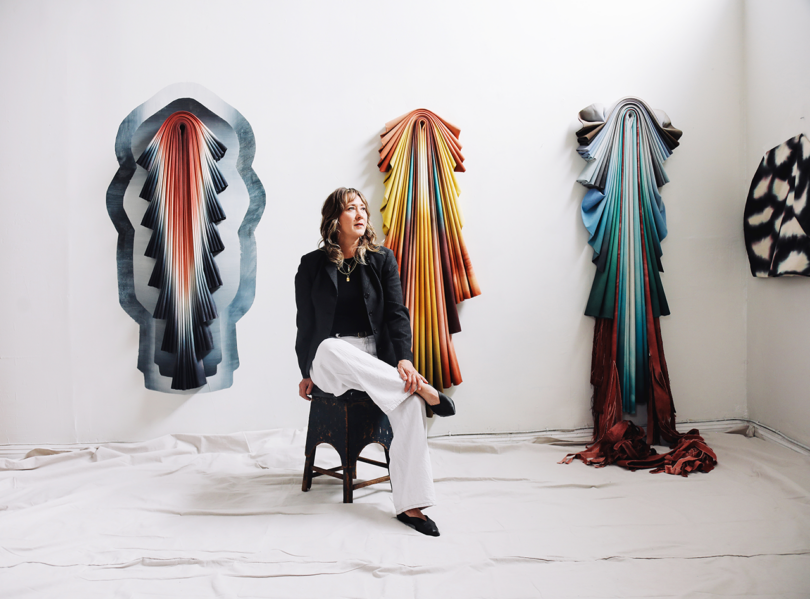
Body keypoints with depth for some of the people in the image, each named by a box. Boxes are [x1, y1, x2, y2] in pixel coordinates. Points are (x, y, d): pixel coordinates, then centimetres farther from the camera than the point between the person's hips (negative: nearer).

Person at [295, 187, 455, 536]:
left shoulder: (382, 260, 8)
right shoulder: (312, 265, 5)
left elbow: (396, 314, -1)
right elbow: (305, 323, 10)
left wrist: (403, 359, -17)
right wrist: (307, 372, 9)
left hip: (376, 360, 1)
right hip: (329, 360, -1)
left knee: (410, 404, -29)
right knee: (331, 348, -40)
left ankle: (410, 506, -26)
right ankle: (420, 387, -32)